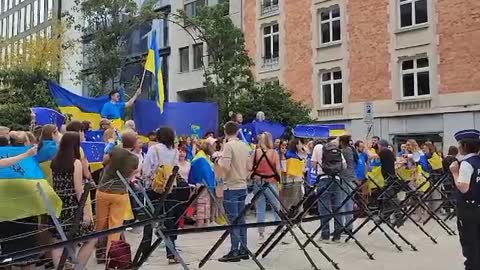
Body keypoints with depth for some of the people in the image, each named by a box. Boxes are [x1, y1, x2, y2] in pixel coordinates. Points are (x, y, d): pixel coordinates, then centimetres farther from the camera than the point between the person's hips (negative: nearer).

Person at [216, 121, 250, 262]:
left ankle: (235, 252, 0)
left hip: (231, 187, -7)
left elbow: (225, 167, -20)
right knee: (240, 219, 11)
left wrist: (219, 160, -2)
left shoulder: (228, 145, -12)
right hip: (242, 186, 7)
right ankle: (243, 250, 15)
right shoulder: (244, 146, 9)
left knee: (233, 220, -3)